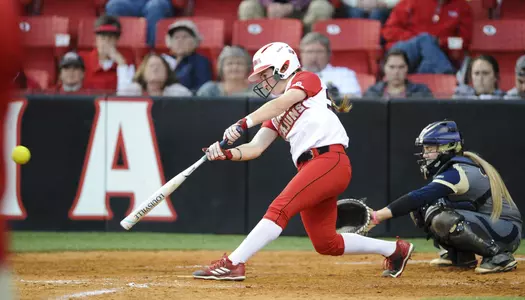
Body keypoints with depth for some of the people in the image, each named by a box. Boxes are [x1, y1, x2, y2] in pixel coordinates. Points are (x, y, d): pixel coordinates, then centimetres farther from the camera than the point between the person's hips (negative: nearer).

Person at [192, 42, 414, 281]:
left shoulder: (307, 80, 6)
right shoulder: (275, 116, 25)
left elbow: (283, 102, -14)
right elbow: (255, 148, 13)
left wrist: (244, 123, -26)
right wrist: (226, 154, -7)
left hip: (330, 160, -9)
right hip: (309, 168, 9)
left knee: (280, 209, -23)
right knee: (325, 245, 10)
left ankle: (233, 264, -29)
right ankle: (394, 250, 28)